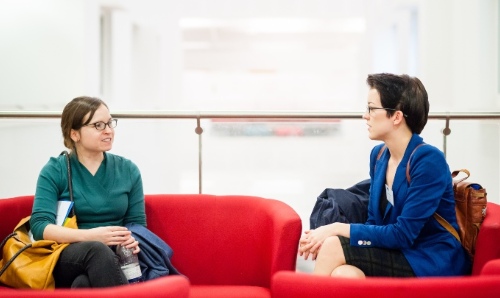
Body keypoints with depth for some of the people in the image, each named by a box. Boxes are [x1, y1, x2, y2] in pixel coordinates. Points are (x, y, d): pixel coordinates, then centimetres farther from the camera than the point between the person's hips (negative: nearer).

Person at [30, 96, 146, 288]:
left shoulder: (128, 170, 11)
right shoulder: (54, 171, 2)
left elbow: (137, 223, 12)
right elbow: (39, 226, -8)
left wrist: (131, 239, -14)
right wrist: (91, 235, -23)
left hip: (116, 258, 1)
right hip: (67, 259, -1)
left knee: (84, 284, -37)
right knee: (97, 250, -37)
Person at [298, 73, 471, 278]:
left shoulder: (428, 160, -17)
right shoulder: (378, 155, 7)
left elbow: (403, 235, -20)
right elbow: (375, 223, 8)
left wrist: (337, 228, -19)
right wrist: (327, 233, -10)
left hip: (434, 262, -6)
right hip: (400, 254, 6)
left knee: (334, 246, -21)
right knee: (343, 275, -29)